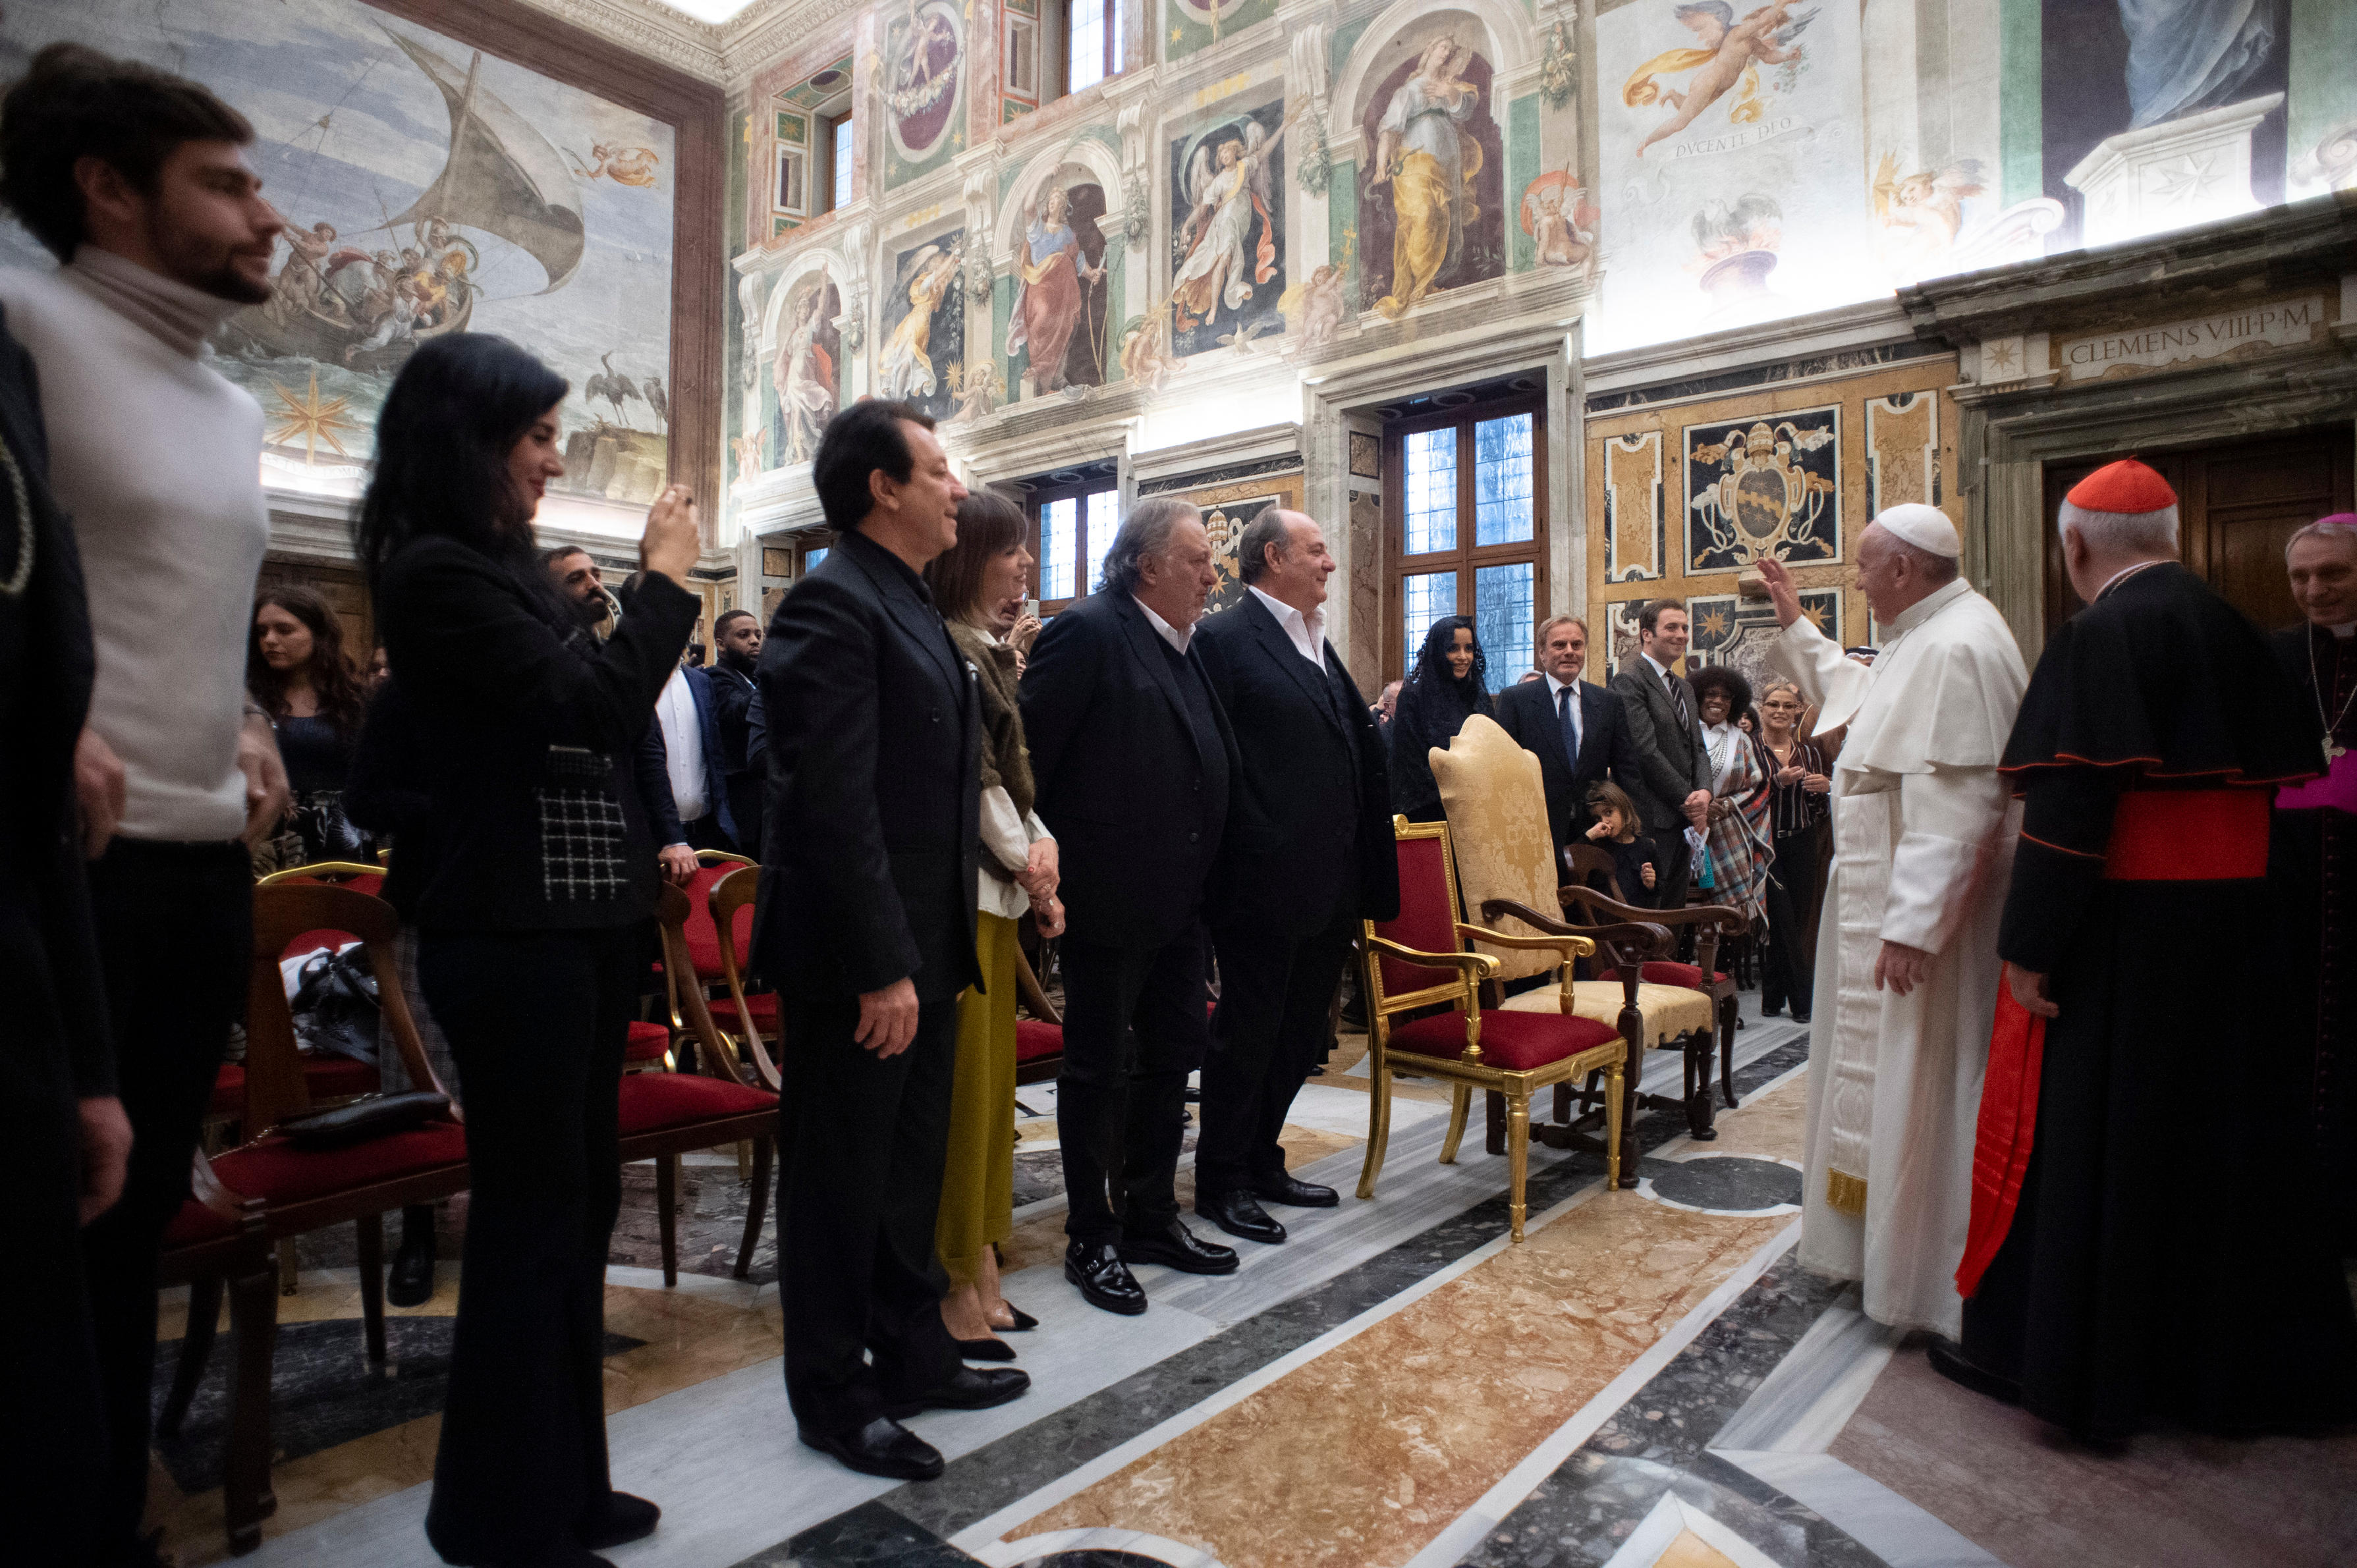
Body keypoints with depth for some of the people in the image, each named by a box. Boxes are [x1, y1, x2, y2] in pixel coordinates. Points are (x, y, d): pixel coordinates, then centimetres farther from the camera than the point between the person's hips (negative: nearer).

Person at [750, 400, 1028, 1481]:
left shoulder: (913, 607, 14)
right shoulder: (834, 602, -15)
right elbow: (833, 803, -22)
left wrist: (939, 949, 13)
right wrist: (881, 967, -23)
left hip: (923, 944, 9)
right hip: (861, 954, -9)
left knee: (913, 1160, 19)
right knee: (842, 1173, 7)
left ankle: (913, 1354, 36)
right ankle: (834, 1395, 24)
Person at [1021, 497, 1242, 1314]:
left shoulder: (1185, 647, 13)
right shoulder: (1088, 632, -12)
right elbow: (1028, 748, -16)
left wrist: (1201, 878, 10)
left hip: (1177, 901, 8)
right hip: (1110, 899, -8)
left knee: (1170, 1059, 16)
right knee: (1097, 1069, 5)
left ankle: (1151, 1217, 32)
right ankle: (1093, 1240, 20)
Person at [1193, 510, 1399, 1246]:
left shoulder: (1319, 644, 17)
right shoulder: (1223, 638, -10)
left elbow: (1354, 753, 17)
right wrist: (1255, 852, -18)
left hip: (1329, 884, 8)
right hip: (1264, 882, -8)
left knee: (1301, 1032, 17)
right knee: (1248, 1032, 5)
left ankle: (1262, 1159, 34)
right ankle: (1222, 1180, 21)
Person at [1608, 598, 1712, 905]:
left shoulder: (1684, 688, 21)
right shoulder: (1629, 680, -9)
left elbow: (1698, 747, 17)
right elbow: (1646, 751, -15)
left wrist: (1704, 792, -3)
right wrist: (1687, 800, -11)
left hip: (1683, 818, 9)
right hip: (1651, 820, -9)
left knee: (1675, 910, 11)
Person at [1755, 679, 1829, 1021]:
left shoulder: (1810, 752, 13)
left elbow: (1824, 806, 17)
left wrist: (1827, 787, -4)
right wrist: (1777, 782, -20)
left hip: (1801, 844, 4)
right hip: (1764, 844, -4)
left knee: (1800, 917, 1)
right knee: (1781, 916, -9)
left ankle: (1774, 996, 11)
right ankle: (1802, 999, 2)